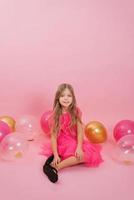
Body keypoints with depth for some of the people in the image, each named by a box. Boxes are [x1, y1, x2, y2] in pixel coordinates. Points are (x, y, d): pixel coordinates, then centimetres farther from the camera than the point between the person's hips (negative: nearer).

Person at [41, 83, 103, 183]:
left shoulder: (76, 112, -4)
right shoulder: (56, 114, -7)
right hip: (61, 144, -4)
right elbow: (53, 135, -11)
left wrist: (79, 147, -27)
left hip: (74, 142, 4)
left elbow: (80, 131, -11)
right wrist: (56, 155, -21)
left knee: (88, 153, -25)